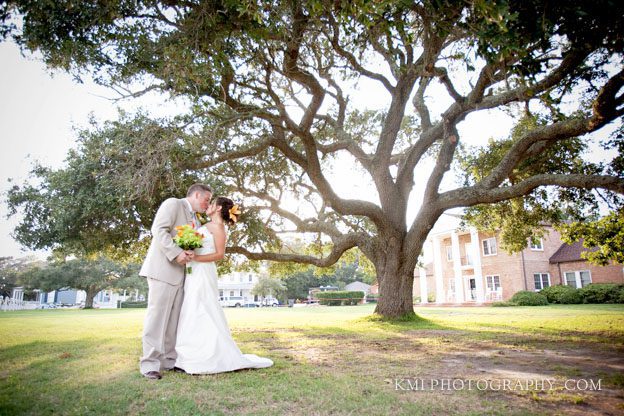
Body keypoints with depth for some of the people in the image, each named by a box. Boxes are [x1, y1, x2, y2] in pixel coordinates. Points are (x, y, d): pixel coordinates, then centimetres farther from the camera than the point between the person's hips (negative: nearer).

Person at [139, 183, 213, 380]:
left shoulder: (195, 220, 22)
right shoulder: (173, 203, -1)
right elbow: (159, 230, -12)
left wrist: (191, 253, -6)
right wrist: (176, 253, -21)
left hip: (180, 272, 8)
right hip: (163, 268, -8)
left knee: (174, 319, 7)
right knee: (157, 315, -7)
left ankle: (169, 360, 13)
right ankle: (150, 363, -2)